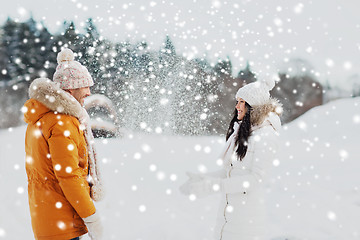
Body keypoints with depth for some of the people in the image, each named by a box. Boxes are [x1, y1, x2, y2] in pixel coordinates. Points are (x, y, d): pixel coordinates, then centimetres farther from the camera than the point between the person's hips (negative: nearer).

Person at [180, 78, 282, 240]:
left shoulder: (265, 136, -12)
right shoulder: (239, 132, 14)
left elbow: (256, 178, -19)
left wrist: (214, 185, -23)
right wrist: (203, 179, 2)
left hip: (248, 207, -7)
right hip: (228, 207, 8)